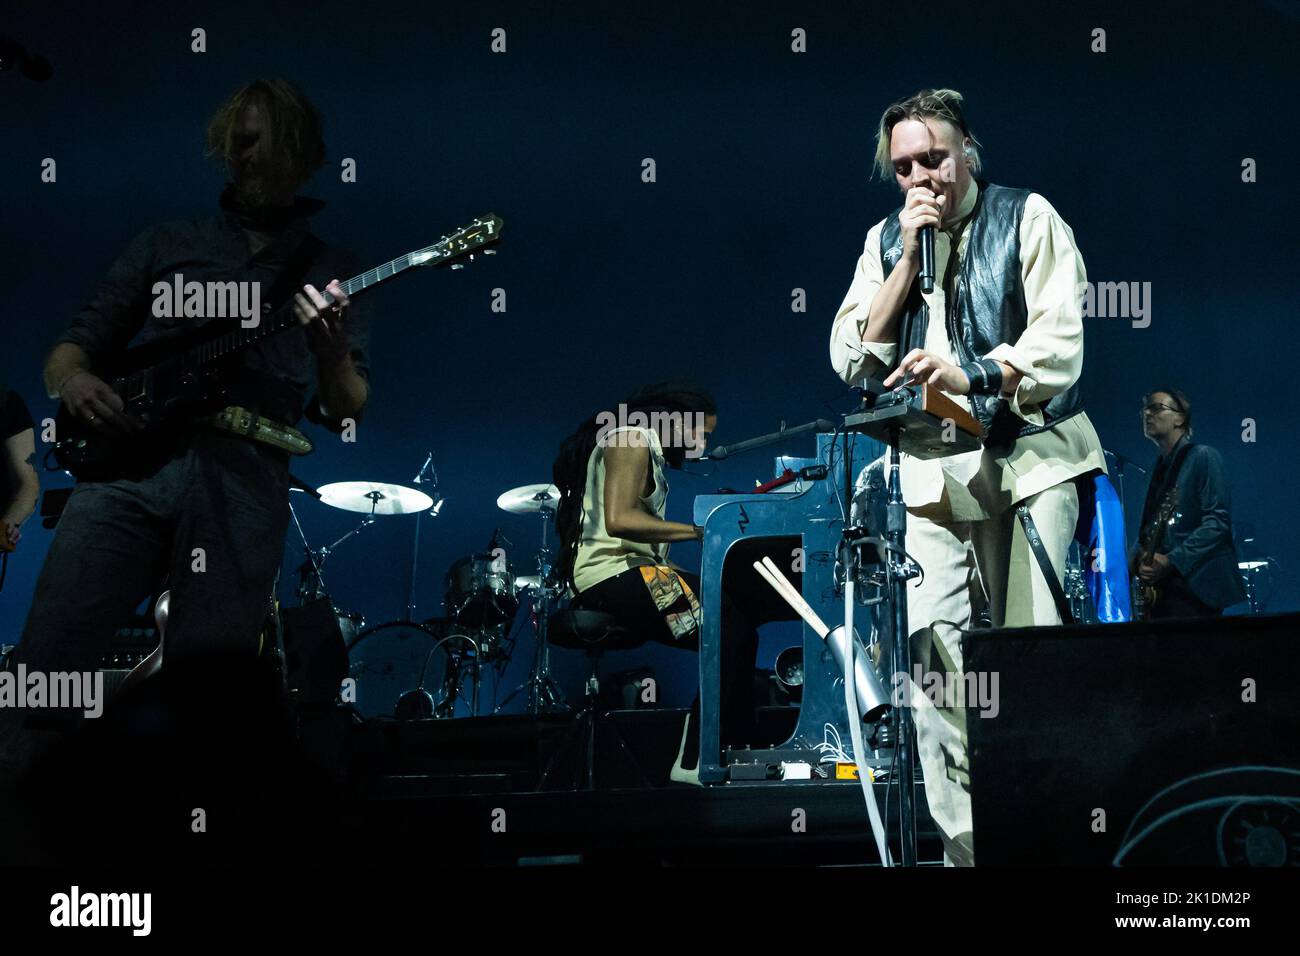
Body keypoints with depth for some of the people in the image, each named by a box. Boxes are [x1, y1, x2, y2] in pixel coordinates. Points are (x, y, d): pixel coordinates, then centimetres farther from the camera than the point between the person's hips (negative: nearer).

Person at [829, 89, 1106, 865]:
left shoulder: (1028, 218, 3)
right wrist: (910, 258, -2)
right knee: (930, 646, -10)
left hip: (1029, 457, -3)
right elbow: (853, 360, 4)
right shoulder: (885, 241, 16)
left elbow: (1059, 347, -8)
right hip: (934, 472, 3)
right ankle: (968, 843, -8)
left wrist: (969, 377, -24)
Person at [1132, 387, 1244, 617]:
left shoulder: (1203, 457, -1)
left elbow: (1218, 520, -12)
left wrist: (1172, 561, -19)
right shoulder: (1157, 468, 20)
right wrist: (1140, 561, -3)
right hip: (1159, 589, 7)